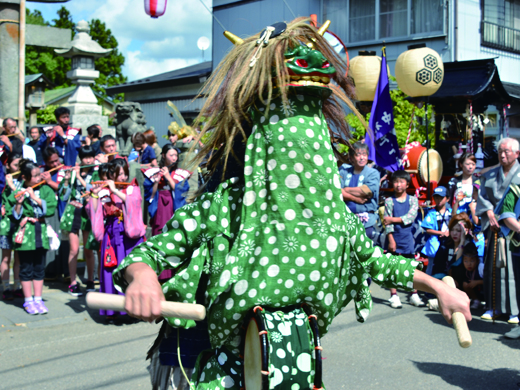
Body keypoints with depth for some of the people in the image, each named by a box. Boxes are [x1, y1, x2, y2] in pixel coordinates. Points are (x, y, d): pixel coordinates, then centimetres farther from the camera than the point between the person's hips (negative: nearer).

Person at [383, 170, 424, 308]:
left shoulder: (413, 200, 5)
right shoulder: (389, 201, 1)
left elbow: (411, 217, -10)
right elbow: (387, 222, -5)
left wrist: (393, 219, -16)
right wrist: (391, 239, -13)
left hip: (407, 237, 1)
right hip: (394, 237, -1)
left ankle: (414, 295, 14)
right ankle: (394, 295, 7)